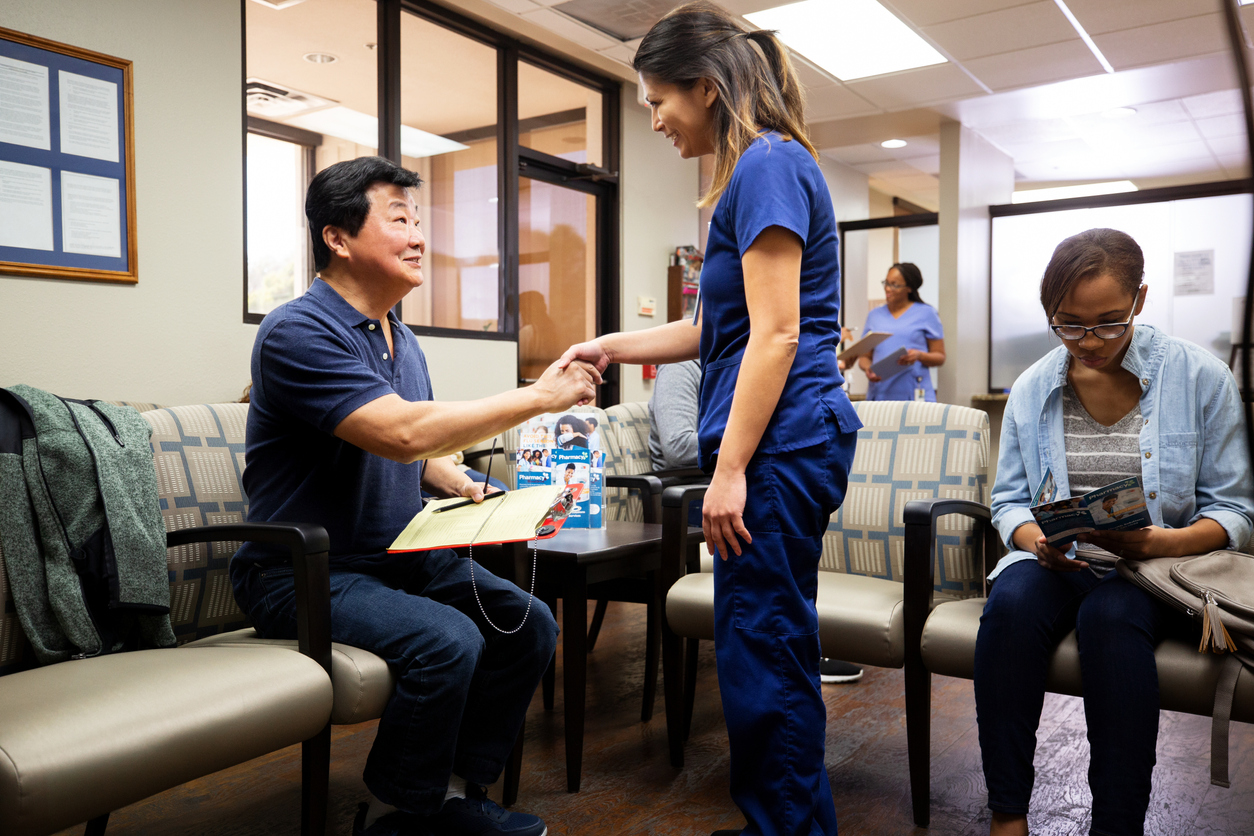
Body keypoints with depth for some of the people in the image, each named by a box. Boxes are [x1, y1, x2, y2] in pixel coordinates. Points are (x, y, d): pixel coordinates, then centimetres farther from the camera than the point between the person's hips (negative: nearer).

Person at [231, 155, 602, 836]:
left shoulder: (402, 341, 12)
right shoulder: (298, 333, -17)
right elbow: (400, 432, -30)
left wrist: (457, 484, -2)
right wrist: (538, 397, -24)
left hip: (401, 556, 8)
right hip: (305, 570, -8)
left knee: (527, 624, -3)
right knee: (446, 641, -28)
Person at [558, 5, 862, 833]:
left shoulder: (768, 164, -9)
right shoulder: (758, 171, 21)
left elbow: (775, 334, -17)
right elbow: (718, 329, 24)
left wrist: (730, 469, -17)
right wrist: (612, 347, 23)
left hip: (780, 442, -10)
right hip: (786, 442, 10)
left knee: (761, 653, -3)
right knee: (771, 647, 15)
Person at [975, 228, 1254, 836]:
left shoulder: (1201, 377, -2)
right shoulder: (1031, 388, 5)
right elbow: (1008, 499, 8)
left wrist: (1163, 542, -22)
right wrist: (1036, 539, -15)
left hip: (1161, 566, -2)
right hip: (1059, 563, 2)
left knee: (1110, 614, -36)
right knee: (1010, 604, -31)